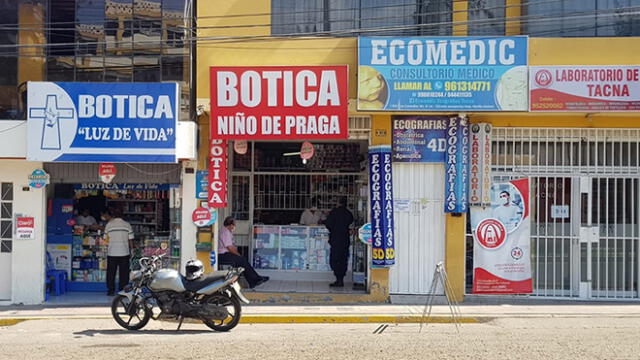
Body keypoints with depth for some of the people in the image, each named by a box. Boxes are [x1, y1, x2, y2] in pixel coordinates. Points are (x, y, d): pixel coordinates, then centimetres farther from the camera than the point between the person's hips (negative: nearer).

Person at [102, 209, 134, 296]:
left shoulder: (109, 224, 0)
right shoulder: (127, 225, 2)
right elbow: (130, 240, 3)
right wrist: (131, 250, 13)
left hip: (112, 253, 0)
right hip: (124, 253, 0)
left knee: (111, 273, 9)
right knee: (123, 273, 6)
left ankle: (110, 290, 9)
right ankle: (123, 291, 6)